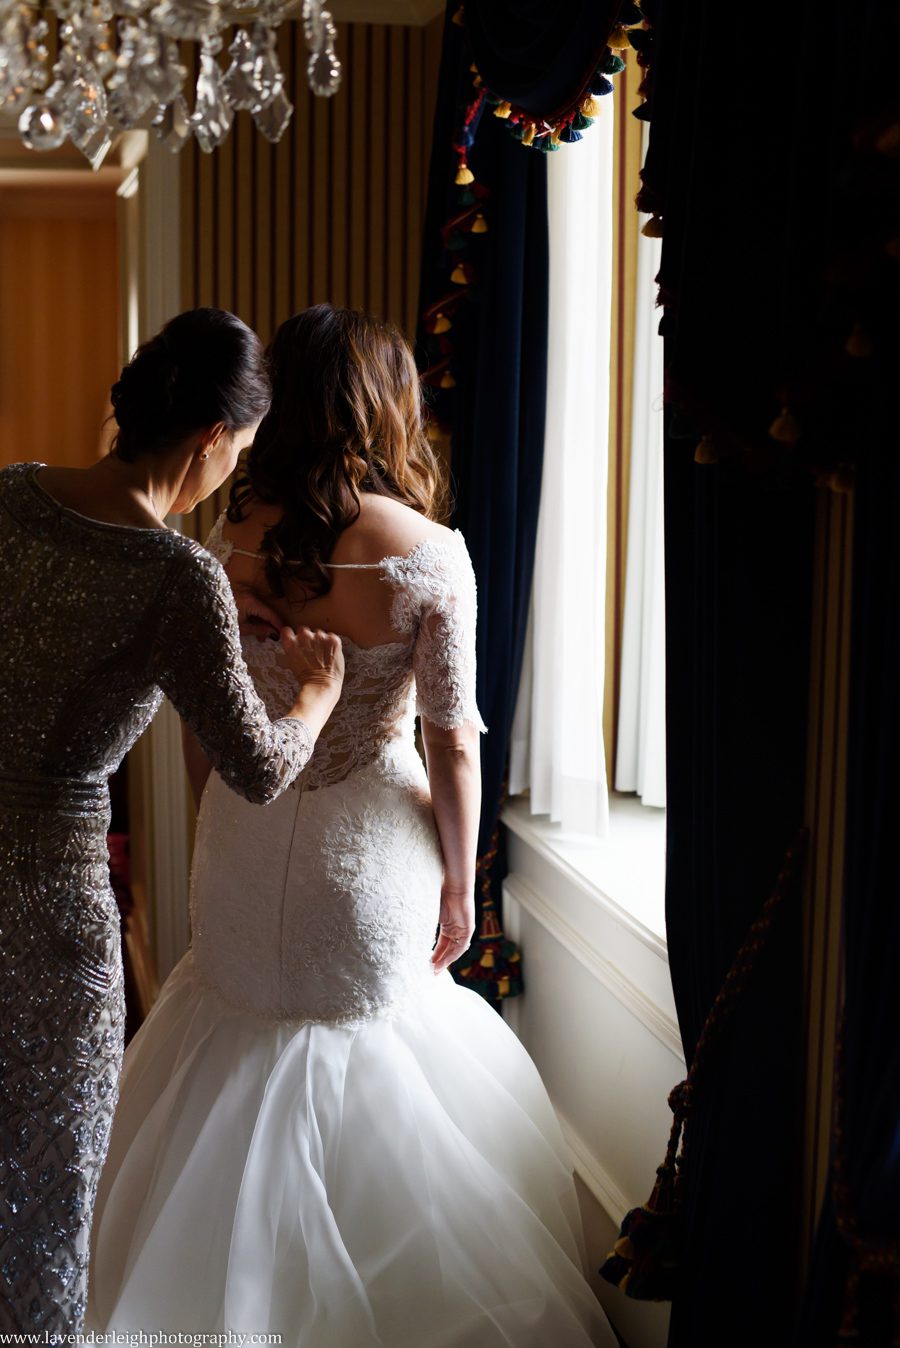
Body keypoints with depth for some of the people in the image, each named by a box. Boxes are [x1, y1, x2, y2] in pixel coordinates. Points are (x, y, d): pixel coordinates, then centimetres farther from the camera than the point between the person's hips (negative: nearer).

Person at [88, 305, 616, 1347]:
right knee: (362, 1064, 18)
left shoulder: (227, 542, -8)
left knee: (242, 1055, 22)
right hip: (370, 854, -2)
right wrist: (461, 882, 1)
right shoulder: (430, 556, -15)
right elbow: (453, 743, -12)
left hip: (246, 850, 3)